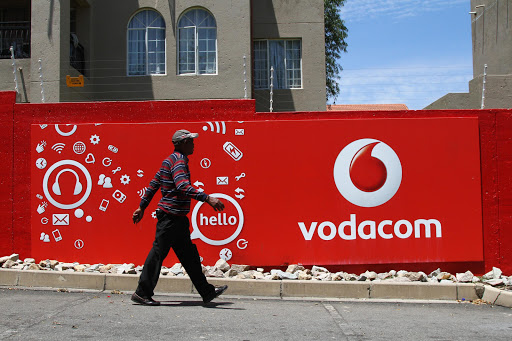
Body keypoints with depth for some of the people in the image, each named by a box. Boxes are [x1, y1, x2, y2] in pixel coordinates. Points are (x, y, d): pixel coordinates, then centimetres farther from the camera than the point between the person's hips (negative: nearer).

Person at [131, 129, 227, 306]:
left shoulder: (170, 160, 17)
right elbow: (182, 186, -29)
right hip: (170, 216, -10)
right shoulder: (178, 160, -14)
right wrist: (208, 198, -33)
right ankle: (142, 293, 7)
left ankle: (207, 292, 15)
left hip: (177, 218, 10)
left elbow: (153, 185, 19)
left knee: (189, 254, 10)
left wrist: (142, 207, 22)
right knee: (158, 253, -3)